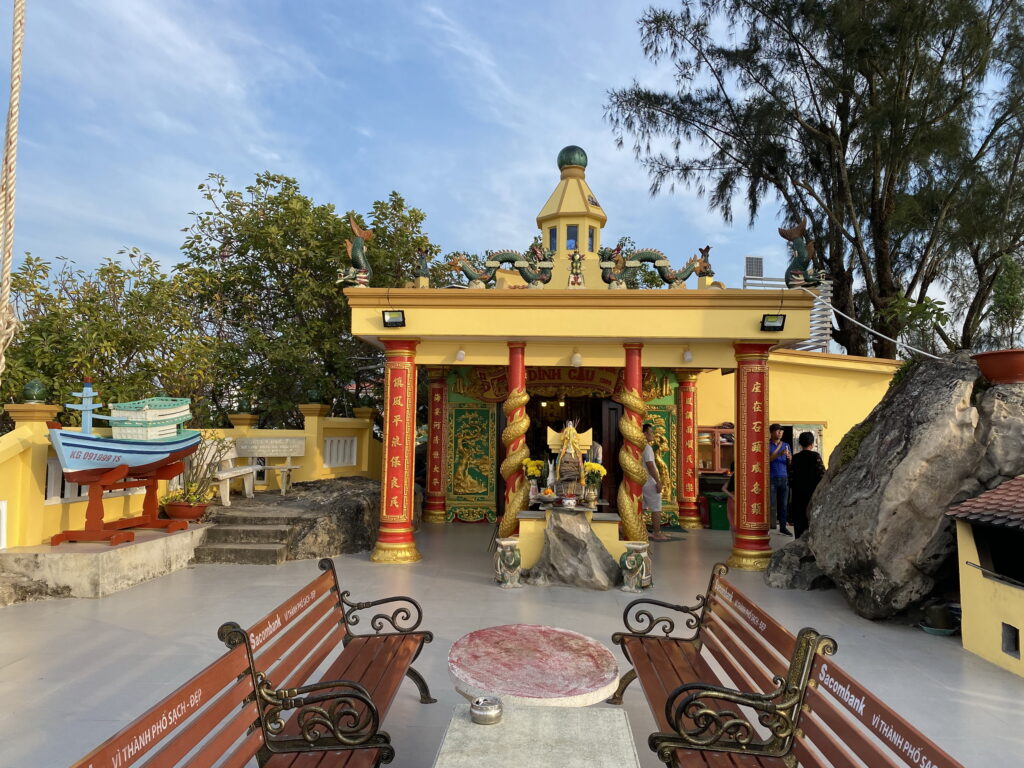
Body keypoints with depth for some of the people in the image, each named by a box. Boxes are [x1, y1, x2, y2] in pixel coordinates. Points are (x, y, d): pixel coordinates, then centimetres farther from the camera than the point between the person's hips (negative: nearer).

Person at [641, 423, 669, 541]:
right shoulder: (647, 447, -15)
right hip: (649, 482, -9)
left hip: (642, 481, 9)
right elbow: (650, 466, -21)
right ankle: (657, 534, 1)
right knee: (656, 509, -2)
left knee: (640, 508, 10)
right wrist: (658, 482, -19)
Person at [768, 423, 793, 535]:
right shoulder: (767, 445, 1)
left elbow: (790, 464, 10)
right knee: (770, 503, -4)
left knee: (784, 504, 4)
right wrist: (780, 454, -24)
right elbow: (768, 459, -12)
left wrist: (789, 458, -12)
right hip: (771, 477, -4)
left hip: (784, 477, 4)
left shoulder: (786, 445, 13)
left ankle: (783, 527, 10)